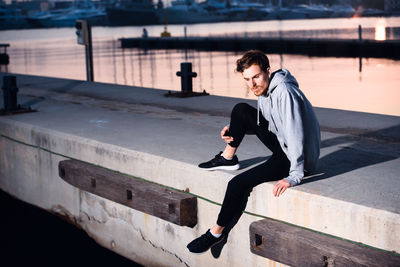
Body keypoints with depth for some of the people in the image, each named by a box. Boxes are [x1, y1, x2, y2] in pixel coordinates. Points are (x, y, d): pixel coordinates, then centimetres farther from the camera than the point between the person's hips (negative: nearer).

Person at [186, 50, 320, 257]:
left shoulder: (284, 93, -25)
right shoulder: (263, 89, 4)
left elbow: (295, 134, -31)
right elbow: (262, 123, 20)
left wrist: (294, 176, -35)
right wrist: (235, 130, 2)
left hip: (298, 157, -9)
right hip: (282, 143, 9)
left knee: (238, 184, -16)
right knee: (241, 110, 1)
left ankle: (217, 233, 3)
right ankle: (228, 158, 13)